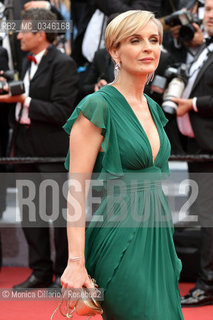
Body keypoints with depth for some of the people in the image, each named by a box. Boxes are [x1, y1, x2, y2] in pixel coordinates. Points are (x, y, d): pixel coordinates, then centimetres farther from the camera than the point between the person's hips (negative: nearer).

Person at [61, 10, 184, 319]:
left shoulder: (153, 108, 13)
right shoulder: (98, 106, -10)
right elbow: (76, 190, -14)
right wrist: (76, 262, -19)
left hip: (157, 234, 8)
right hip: (121, 239, -8)